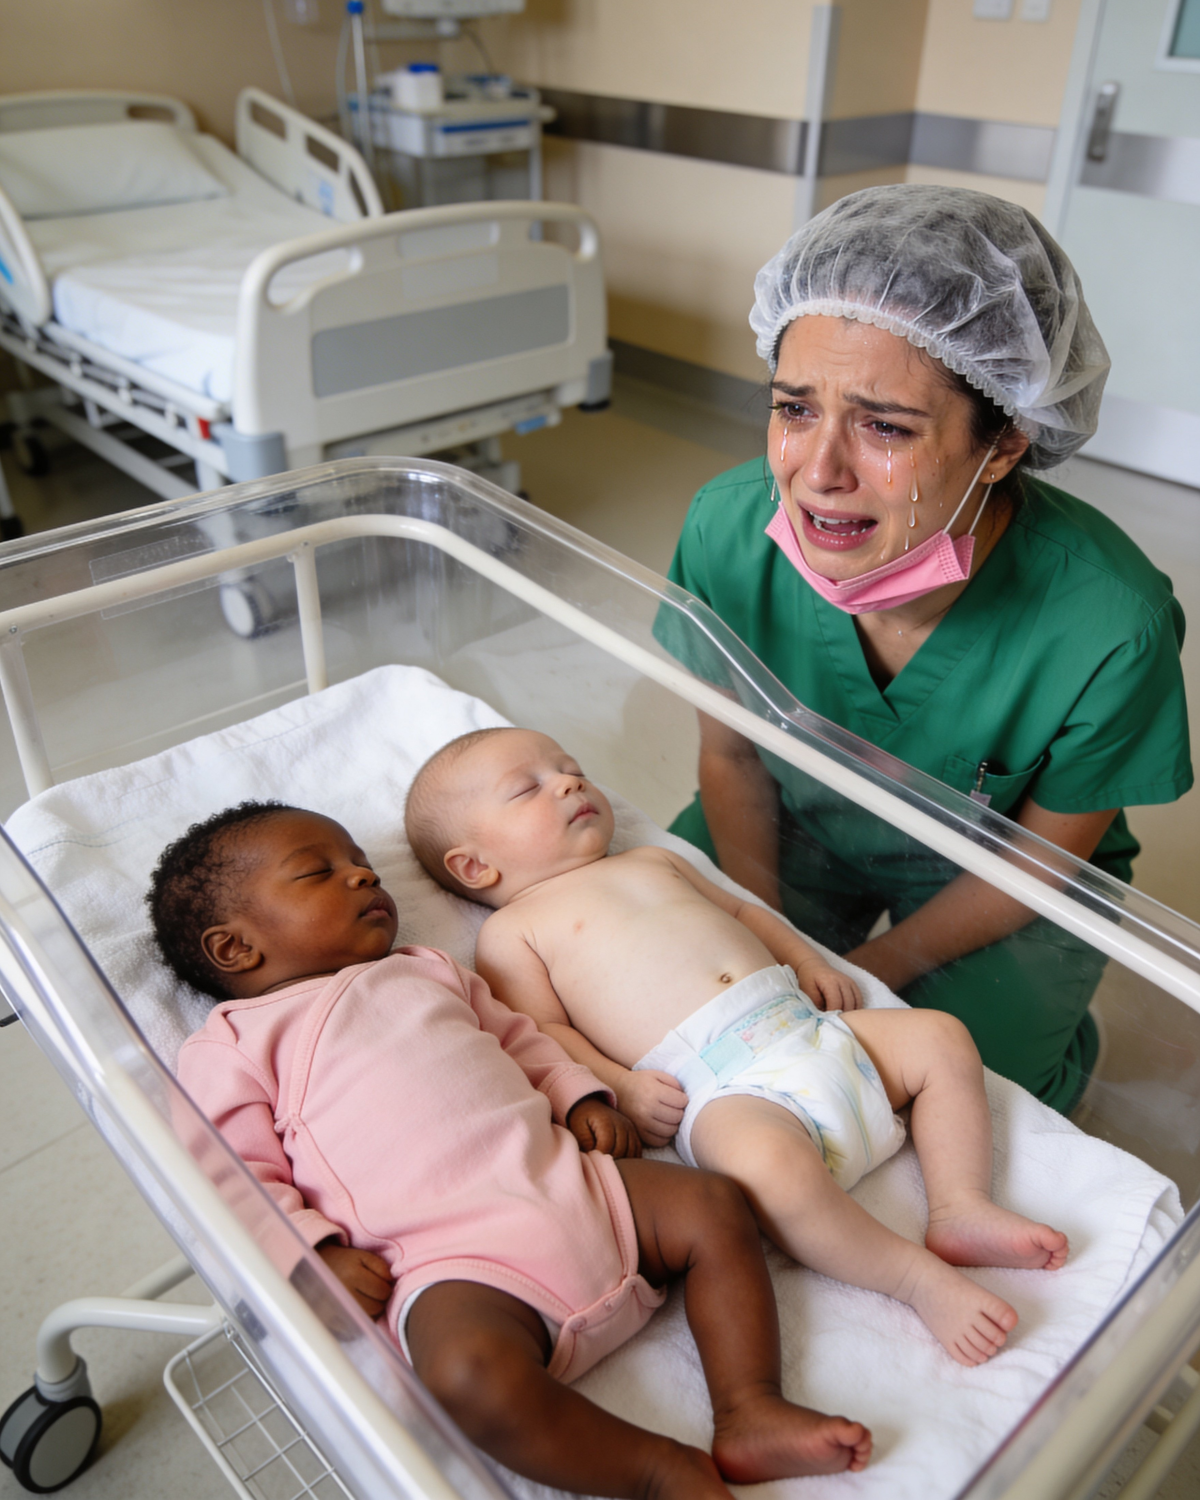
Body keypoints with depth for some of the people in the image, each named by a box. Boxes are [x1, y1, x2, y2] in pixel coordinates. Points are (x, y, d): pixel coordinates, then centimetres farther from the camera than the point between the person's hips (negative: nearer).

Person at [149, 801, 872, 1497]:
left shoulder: (426, 969, 24)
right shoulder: (229, 1047, 6)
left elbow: (518, 1038, 28)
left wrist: (582, 1096, 10)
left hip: (568, 1181, 6)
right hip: (453, 1264, -6)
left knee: (716, 1205, -5)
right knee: (473, 1373, -35)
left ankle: (749, 1409, -4)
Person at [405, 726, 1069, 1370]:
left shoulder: (653, 861, 28)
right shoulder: (511, 931, 8)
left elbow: (739, 908, 34)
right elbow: (541, 1032, -2)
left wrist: (807, 958, 18)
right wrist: (618, 1085, -17)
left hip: (805, 1025, 8)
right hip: (719, 1087, -7)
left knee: (942, 1038, 0)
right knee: (771, 1165, -36)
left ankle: (961, 1207, 1)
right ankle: (919, 1277, -16)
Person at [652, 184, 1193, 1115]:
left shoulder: (1109, 627, -34)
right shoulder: (729, 530, -27)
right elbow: (731, 755, -9)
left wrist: (870, 970, -15)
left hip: (996, 882, -2)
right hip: (797, 829, 3)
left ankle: (1056, 1041, 23)